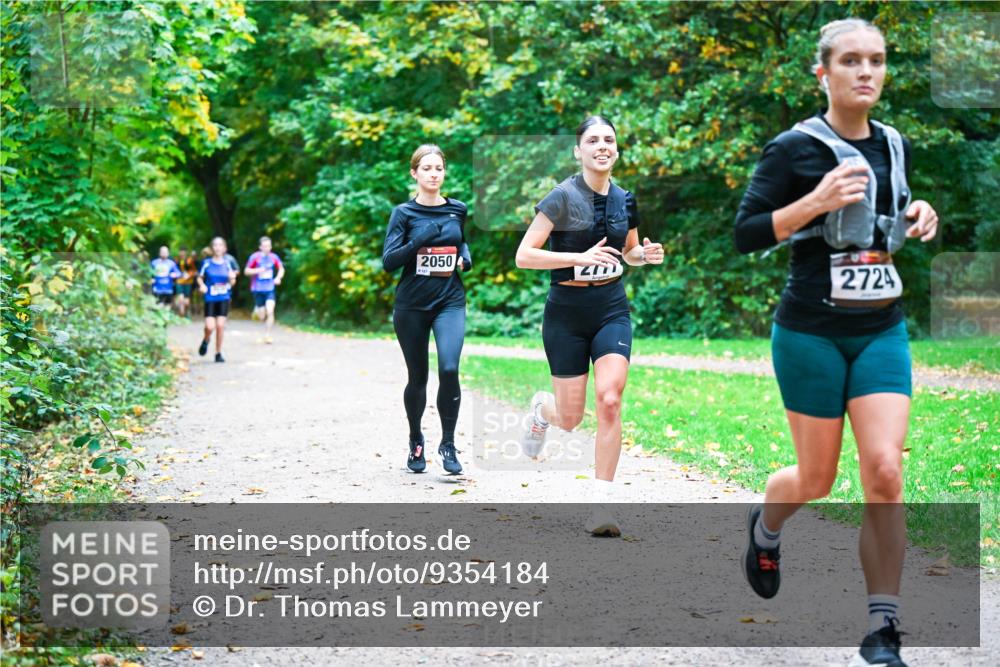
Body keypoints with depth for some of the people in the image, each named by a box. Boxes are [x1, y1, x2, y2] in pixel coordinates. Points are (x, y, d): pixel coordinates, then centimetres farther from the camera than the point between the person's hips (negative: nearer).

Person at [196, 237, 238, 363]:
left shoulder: (227, 263, 5)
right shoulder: (206, 263, 0)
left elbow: (232, 283, 10)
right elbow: (199, 277, 10)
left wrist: (232, 278, -12)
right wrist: (202, 285, -10)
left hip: (224, 299, 1)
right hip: (210, 299, -1)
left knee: (220, 326, -4)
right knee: (210, 326, -12)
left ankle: (218, 353, 9)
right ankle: (206, 341, 23)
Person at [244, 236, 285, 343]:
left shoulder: (273, 257, 1)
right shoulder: (255, 257, -7)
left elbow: (281, 269, 16)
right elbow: (246, 271, -2)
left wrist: (278, 277, -3)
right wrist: (257, 270, -19)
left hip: (270, 289, 1)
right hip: (257, 289, -1)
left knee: (270, 311, -16)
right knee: (262, 317, 3)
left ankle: (267, 335, -3)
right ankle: (257, 310, 41)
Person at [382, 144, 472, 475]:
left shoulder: (458, 210, 7)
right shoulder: (404, 213, -3)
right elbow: (388, 261, -10)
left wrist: (465, 258, 5)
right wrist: (419, 241, -22)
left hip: (450, 301, 1)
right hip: (412, 305, -1)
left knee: (449, 368, -19)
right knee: (417, 377, 9)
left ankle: (448, 443, -6)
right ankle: (416, 442, 30)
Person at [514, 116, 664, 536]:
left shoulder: (625, 200, 4)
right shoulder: (564, 197, -11)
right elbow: (524, 255, -15)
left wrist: (646, 255, -1)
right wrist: (580, 256, -25)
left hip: (611, 309, 3)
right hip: (567, 312, -3)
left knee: (610, 400, -17)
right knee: (570, 420, 4)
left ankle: (600, 505, -11)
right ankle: (542, 409, 43)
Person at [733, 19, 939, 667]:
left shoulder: (894, 145, 8)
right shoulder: (794, 147, -9)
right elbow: (746, 234, -10)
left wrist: (920, 218, 2)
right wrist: (814, 202, -23)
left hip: (883, 329, 4)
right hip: (812, 331, -4)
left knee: (885, 472, -11)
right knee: (817, 479, 7)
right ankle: (765, 527, 44)